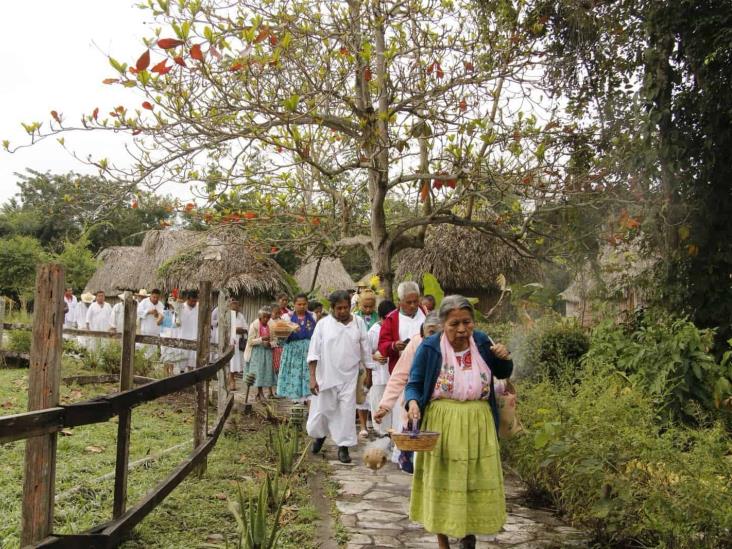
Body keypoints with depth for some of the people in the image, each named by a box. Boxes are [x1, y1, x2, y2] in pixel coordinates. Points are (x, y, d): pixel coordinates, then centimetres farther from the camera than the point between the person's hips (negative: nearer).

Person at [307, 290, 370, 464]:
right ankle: (320, 435, 37)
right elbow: (314, 352, -4)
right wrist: (312, 378, -9)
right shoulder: (323, 324, -3)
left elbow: (364, 350, 9)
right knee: (322, 410, 7)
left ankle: (343, 447, 11)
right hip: (326, 377, -1)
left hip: (349, 377, 1)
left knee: (347, 412, -2)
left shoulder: (358, 323, 1)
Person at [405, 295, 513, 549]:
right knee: (442, 482, 7)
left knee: (477, 481, 13)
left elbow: (503, 374, 14)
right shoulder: (429, 347, -11)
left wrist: (505, 358, -7)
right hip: (442, 424, -3)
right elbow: (413, 385, -7)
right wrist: (413, 403, -29)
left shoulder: (481, 341, 0)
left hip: (478, 424, 3)